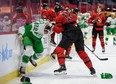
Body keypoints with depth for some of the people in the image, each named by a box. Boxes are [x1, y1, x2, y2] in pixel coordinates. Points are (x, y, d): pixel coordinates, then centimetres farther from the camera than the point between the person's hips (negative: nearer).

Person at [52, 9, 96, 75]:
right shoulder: (68, 14, 20)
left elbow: (58, 30, -6)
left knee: (59, 49, -4)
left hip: (70, 34, -7)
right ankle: (91, 68, 14)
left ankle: (62, 66, -22)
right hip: (79, 32, 7)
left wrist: (54, 27, 13)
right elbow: (75, 17, 38)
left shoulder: (59, 17, 0)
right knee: (81, 51, 15)